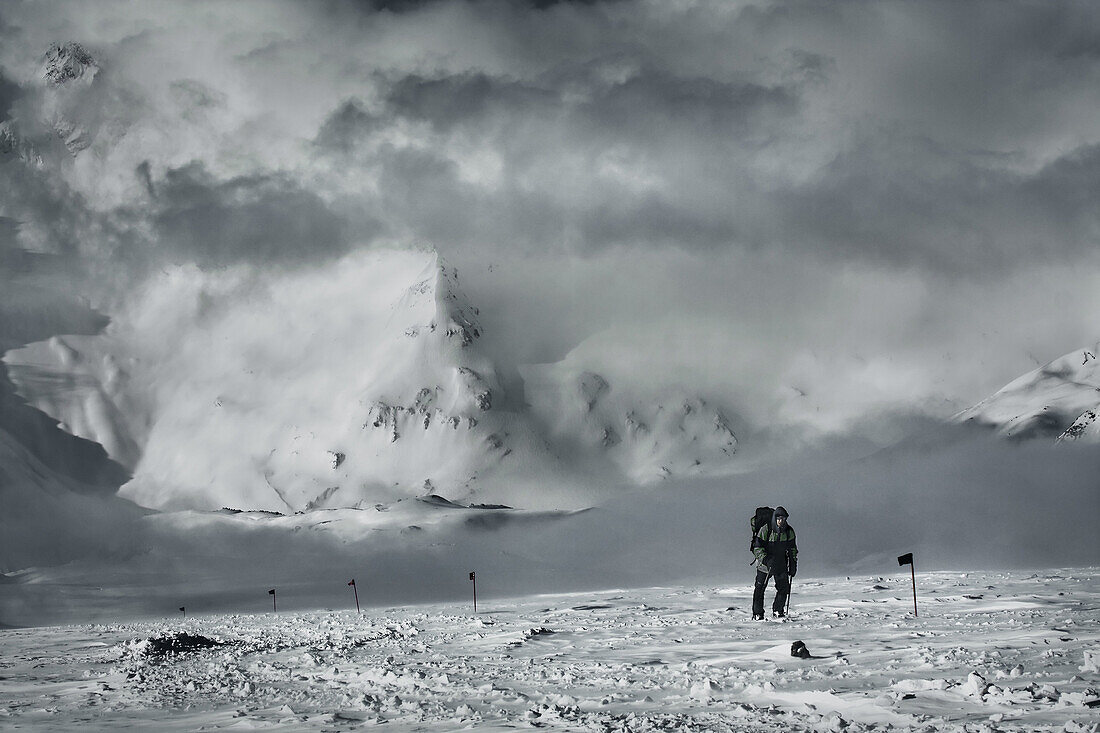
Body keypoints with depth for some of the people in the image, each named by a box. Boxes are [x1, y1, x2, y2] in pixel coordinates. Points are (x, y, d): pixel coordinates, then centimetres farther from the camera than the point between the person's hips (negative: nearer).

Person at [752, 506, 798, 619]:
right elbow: (757, 547, -14)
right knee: (760, 587, -5)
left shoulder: (789, 531, -3)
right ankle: (757, 613, 5)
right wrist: (765, 559, -29)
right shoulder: (765, 530, -16)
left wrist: (793, 564, 6)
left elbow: (792, 548, 11)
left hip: (781, 564, 3)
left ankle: (777, 610, 19)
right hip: (764, 563, -3)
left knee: (784, 587, 0)